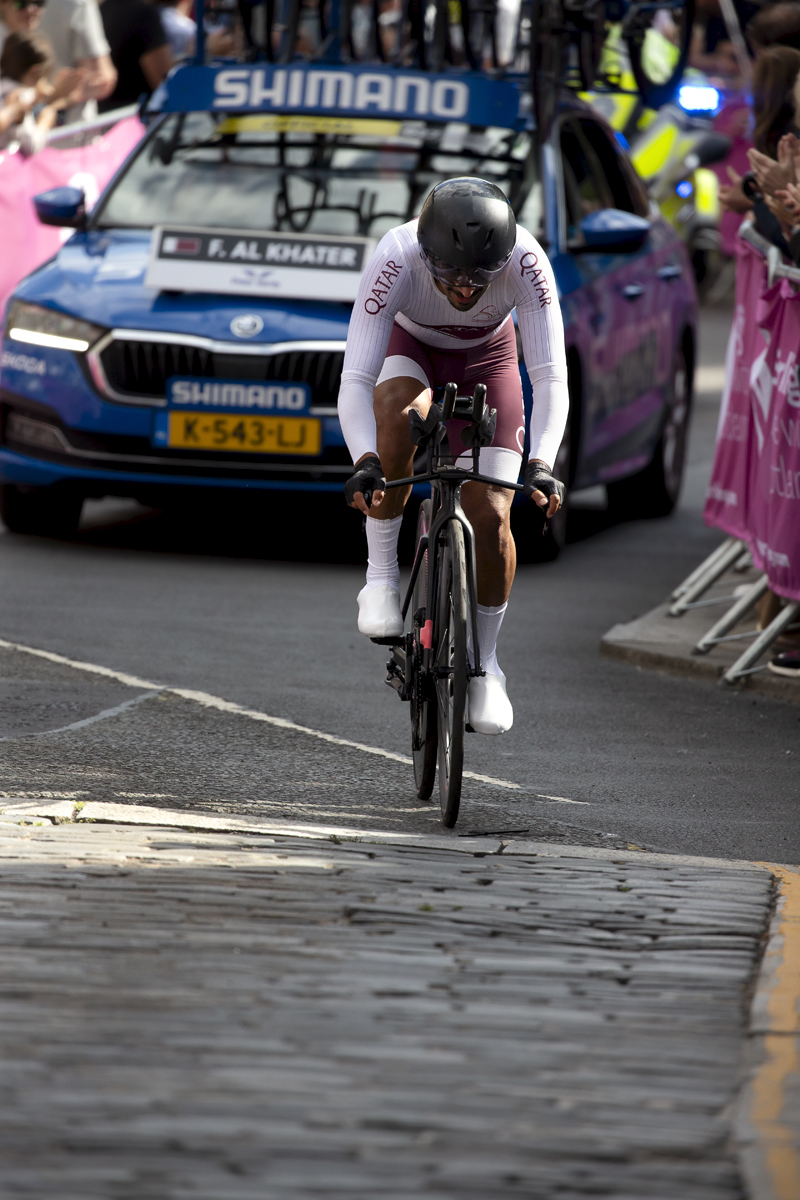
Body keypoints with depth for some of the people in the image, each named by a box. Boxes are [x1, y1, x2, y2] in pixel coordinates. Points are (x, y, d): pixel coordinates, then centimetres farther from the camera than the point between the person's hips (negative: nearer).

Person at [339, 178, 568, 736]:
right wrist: (365, 461, -56)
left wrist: (542, 463, -53)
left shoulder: (526, 261, -37)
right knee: (399, 411, -37)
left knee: (490, 515, -12)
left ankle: (485, 663, 10)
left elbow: (551, 377, -38)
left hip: (488, 359, 1)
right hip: (411, 349, -1)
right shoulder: (396, 260, -39)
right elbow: (356, 381, -40)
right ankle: (382, 574, -20)